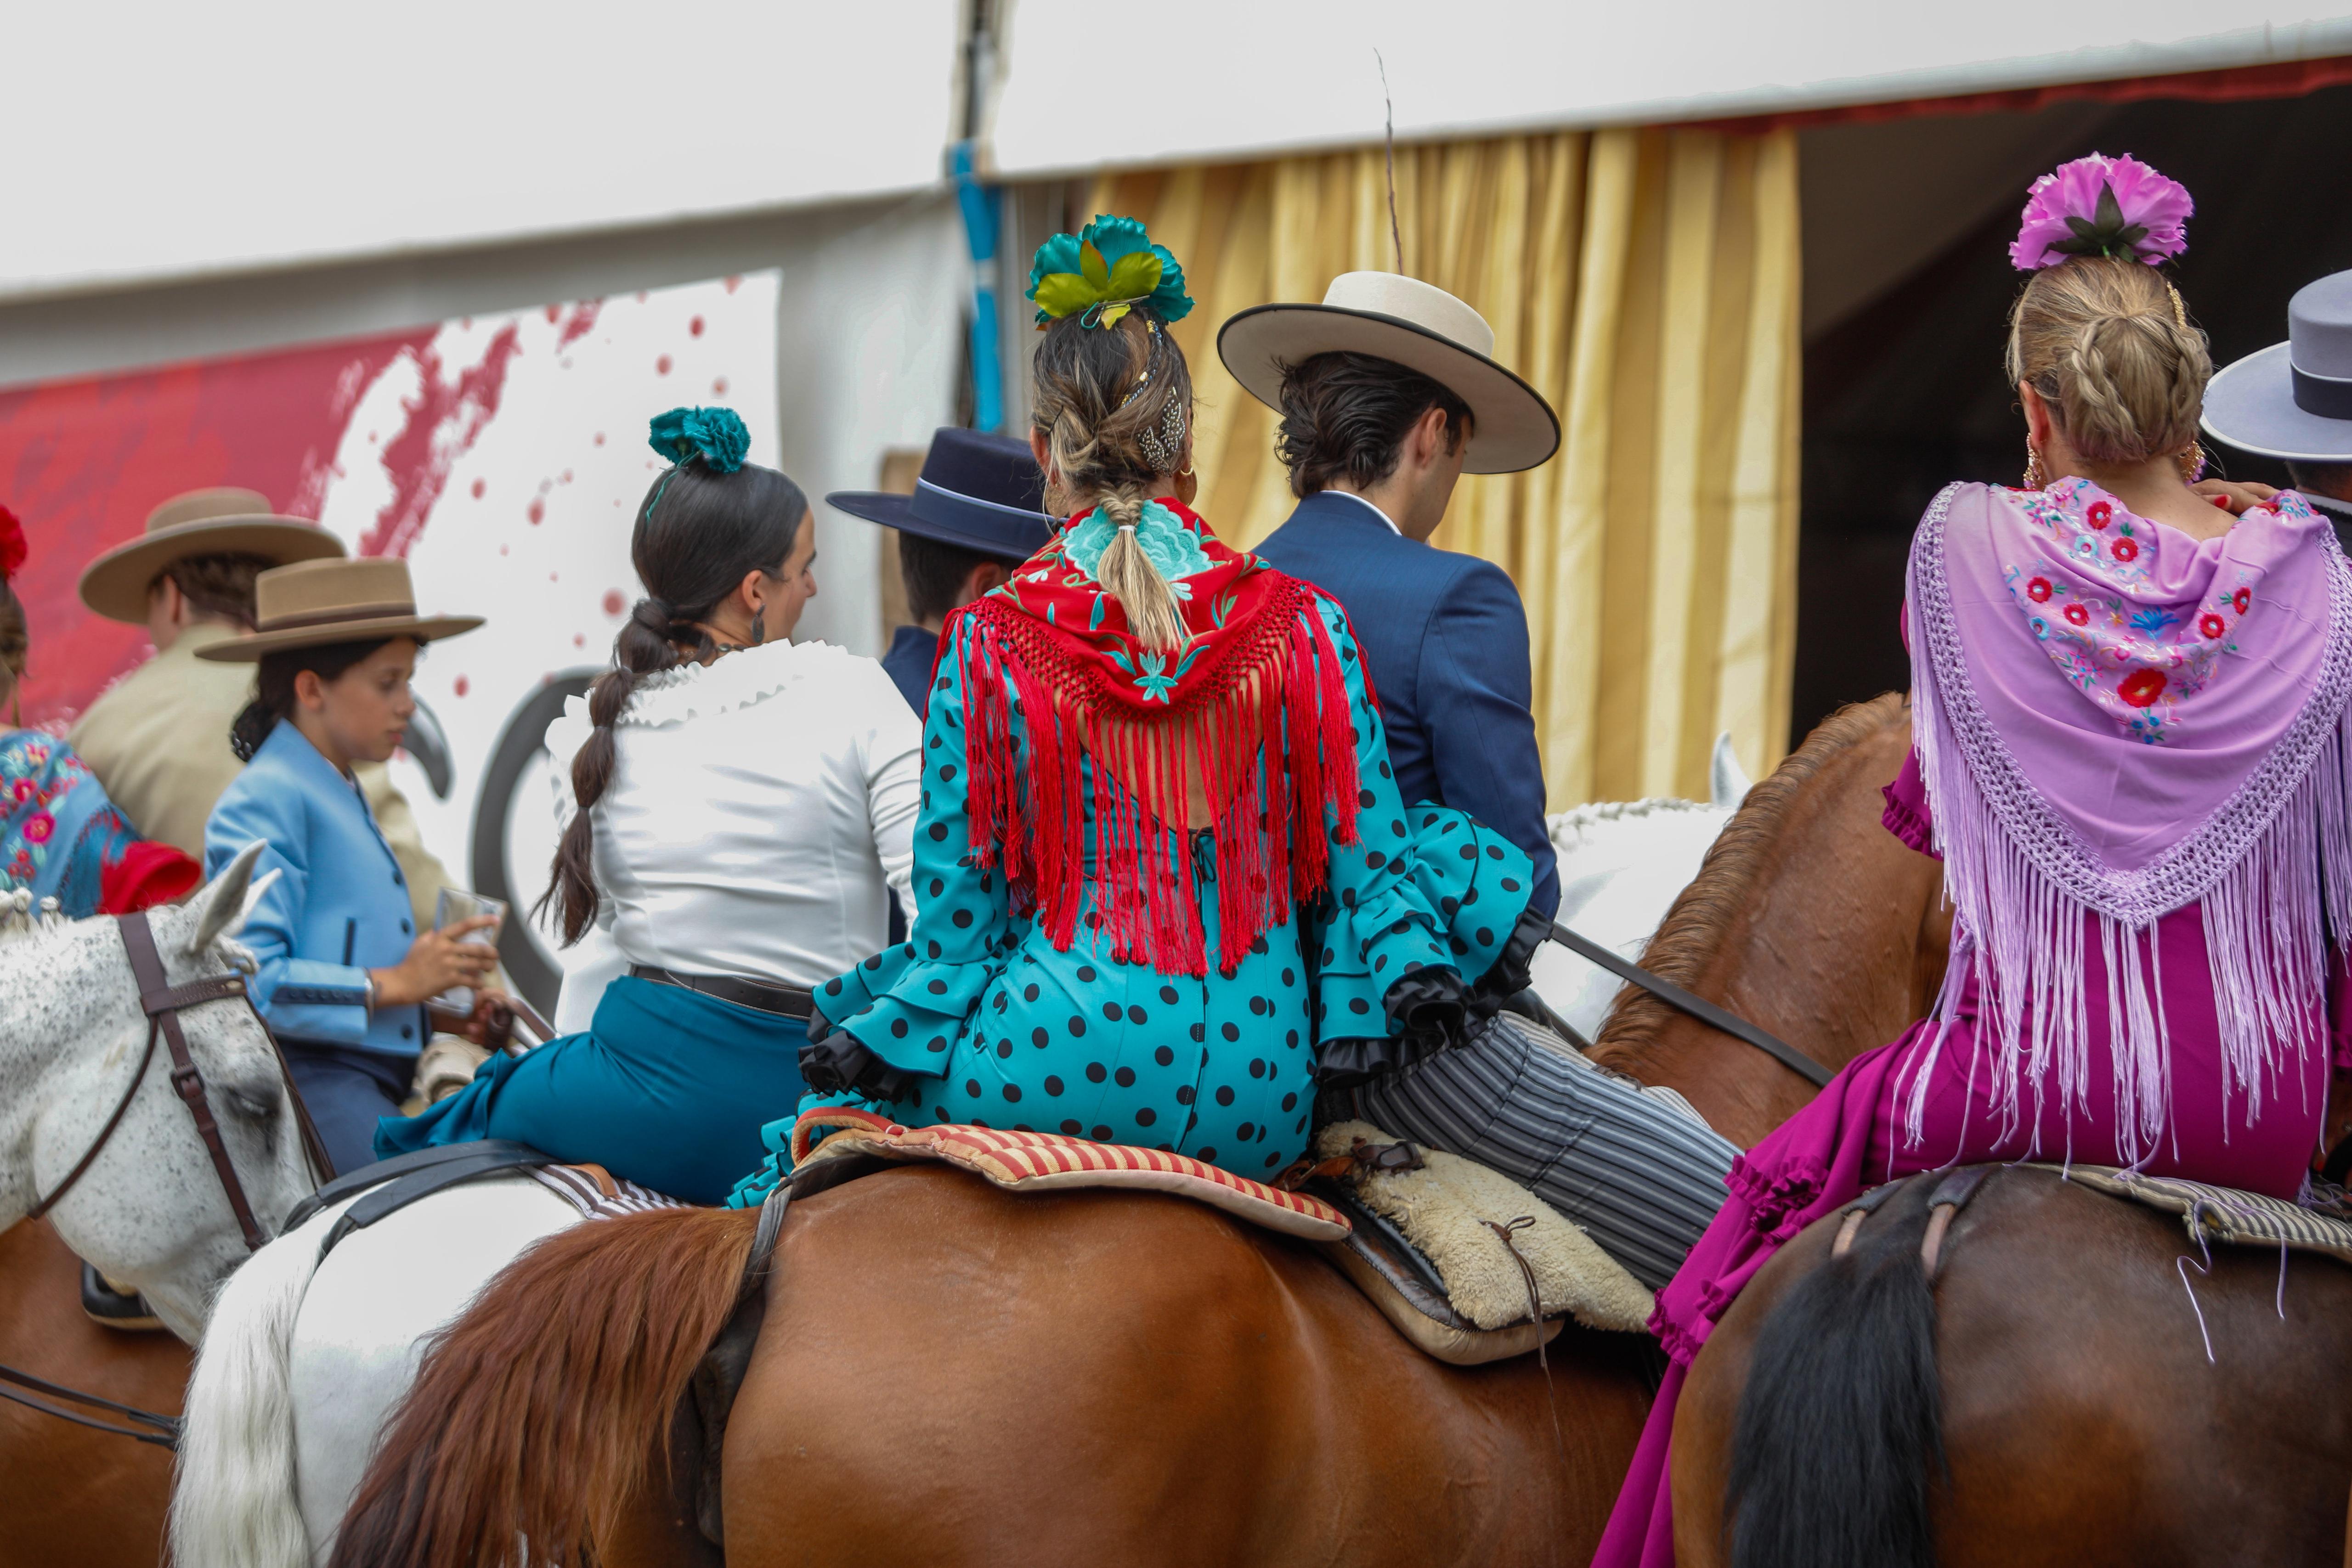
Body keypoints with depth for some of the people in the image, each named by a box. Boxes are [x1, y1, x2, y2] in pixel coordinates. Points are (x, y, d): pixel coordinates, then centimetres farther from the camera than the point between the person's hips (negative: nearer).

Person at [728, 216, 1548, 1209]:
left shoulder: (989, 643, -5)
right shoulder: (1302, 625, -1)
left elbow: (957, 910, -1)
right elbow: (1364, 865, 2)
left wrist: (867, 1043, 12)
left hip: (1054, 1079, -1)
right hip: (1259, 1109, 2)